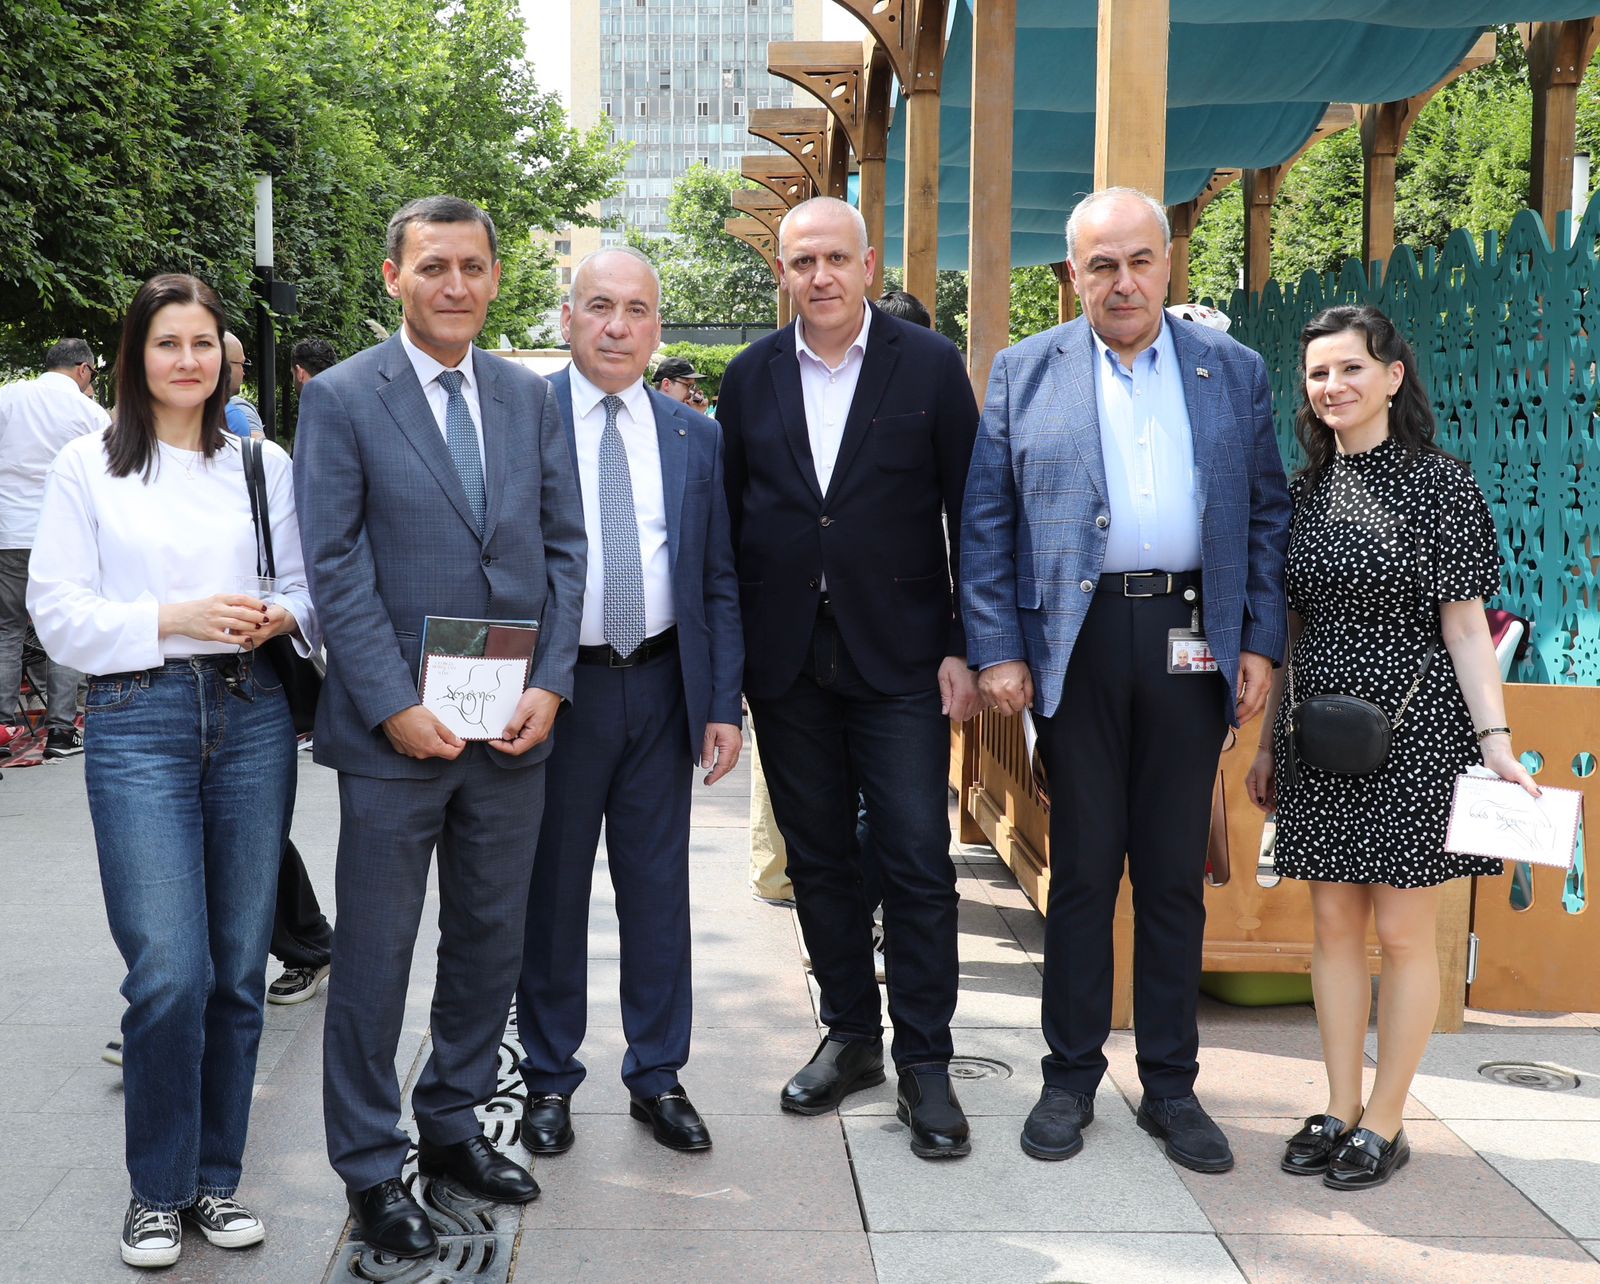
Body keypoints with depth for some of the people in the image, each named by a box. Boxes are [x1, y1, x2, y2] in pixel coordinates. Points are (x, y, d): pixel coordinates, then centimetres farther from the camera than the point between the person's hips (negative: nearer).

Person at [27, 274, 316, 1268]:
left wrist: (282, 617, -9)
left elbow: (309, 585, 14)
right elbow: (58, 614, 0)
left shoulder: (265, 464, 10)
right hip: (139, 718, -2)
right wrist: (174, 618, -14)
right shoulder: (88, 466, 4)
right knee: (170, 971, -9)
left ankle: (216, 1177, 23)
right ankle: (158, 1188, 11)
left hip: (253, 716, 3)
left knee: (239, 968, 7)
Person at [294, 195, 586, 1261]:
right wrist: (396, 706, -14)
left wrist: (550, 683, -3)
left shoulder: (531, 398, 8)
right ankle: (372, 1169, 18)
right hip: (395, 731, -4)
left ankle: (454, 1124, 32)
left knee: (492, 942, 14)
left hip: (513, 728, 4)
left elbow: (563, 546, 8)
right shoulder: (342, 399, -4)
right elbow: (336, 568, -8)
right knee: (374, 958, 5)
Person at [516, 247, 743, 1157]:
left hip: (662, 684, 3)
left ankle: (659, 1075, 24)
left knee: (658, 886, 10)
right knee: (553, 888, 9)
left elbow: (720, 581, 8)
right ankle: (550, 1078, 24)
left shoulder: (694, 437, 7)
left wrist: (725, 703, 2)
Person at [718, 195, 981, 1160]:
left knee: (919, 862, -3)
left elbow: (971, 514, -2)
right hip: (787, 659, 3)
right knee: (819, 859, 11)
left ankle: (925, 1065, 8)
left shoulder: (932, 366, -1)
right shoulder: (752, 378, 7)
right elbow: (732, 517, 9)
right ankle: (851, 1036, 26)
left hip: (899, 655, -3)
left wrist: (964, 648, -7)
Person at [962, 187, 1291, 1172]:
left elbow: (1268, 515, 9)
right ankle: (1071, 1078, 18)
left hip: (1192, 642, 1)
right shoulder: (1025, 373, 6)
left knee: (1176, 874, 8)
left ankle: (1172, 1085, 20)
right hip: (1078, 641, -1)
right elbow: (986, 523, 3)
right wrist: (997, 649, -4)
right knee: (1083, 869, 5)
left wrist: (1261, 643, 1)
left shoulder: (1235, 372, 9)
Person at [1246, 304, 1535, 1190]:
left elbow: (1465, 624, -6)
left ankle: (1385, 1123, 14)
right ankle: (1339, 1110, 20)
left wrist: (1495, 741, -14)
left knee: (1403, 930, 2)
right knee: (1334, 924, 10)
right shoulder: (1303, 490, 8)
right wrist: (1268, 742, 14)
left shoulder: (1438, 484, -5)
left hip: (1411, 726, -5)